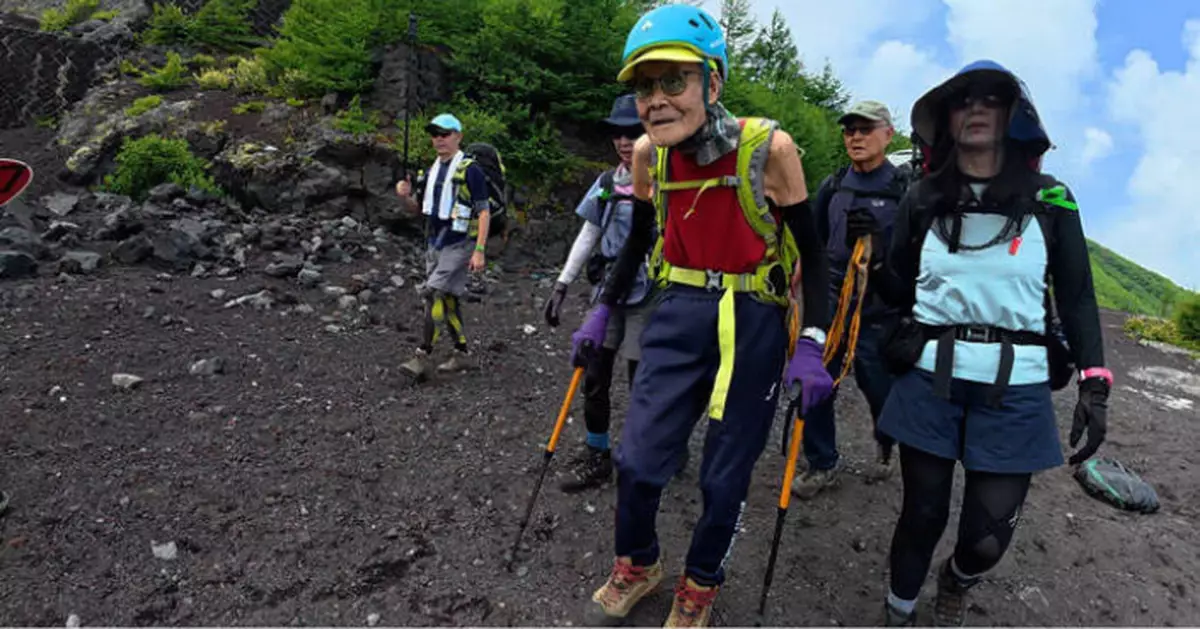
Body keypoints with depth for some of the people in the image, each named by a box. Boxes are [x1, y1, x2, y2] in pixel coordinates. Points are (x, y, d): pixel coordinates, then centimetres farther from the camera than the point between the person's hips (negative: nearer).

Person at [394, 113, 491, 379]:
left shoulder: (470, 170, -8)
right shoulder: (431, 171, 13)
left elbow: (483, 212, -12)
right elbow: (416, 208, 20)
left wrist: (479, 251, -19)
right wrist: (404, 196, -3)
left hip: (459, 245, -8)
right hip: (434, 245, 8)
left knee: (435, 295, -16)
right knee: (448, 301, 12)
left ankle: (422, 358, -14)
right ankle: (461, 354, 23)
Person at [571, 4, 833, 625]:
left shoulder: (768, 147, -16)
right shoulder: (648, 153, -4)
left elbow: (810, 251, -8)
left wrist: (811, 344, -16)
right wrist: (601, 312, 12)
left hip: (752, 324, -3)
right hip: (678, 315, 3)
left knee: (724, 478, 8)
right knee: (636, 461, 5)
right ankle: (636, 567, 35)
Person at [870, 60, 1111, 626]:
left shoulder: (1050, 199, 3)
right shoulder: (923, 199, 5)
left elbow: (1077, 298, 5)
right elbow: (899, 292, 9)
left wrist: (1094, 384, -2)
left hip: (1015, 389, 0)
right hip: (930, 379, 0)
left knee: (987, 537, 2)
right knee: (923, 514, 8)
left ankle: (955, 583, 39)